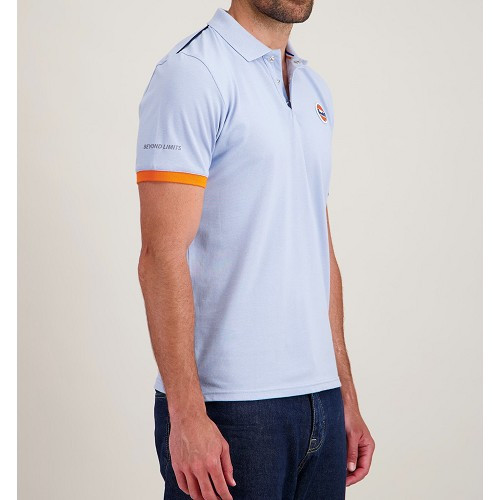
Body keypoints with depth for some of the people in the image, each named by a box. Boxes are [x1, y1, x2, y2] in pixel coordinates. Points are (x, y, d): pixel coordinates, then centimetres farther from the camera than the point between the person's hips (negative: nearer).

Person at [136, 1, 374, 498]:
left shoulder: (315, 89, 14)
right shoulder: (192, 72, -9)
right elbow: (162, 254, -16)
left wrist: (346, 399, 14)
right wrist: (186, 413, -20)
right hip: (226, 406, -7)